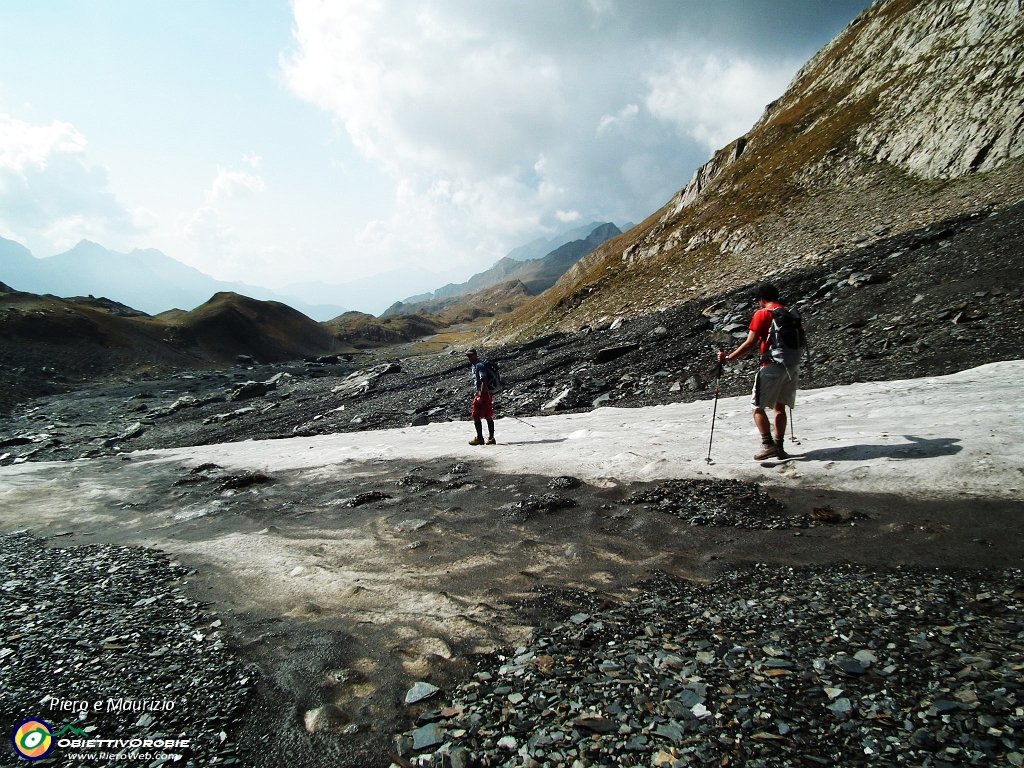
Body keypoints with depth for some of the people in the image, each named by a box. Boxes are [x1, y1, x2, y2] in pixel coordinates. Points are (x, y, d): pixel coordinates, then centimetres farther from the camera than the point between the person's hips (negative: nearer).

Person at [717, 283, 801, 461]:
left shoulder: (761, 314, -6)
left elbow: (750, 343, -13)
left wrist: (728, 358, -8)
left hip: (772, 366, -6)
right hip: (792, 366, 6)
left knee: (757, 406, 1)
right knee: (780, 406, 15)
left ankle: (768, 445, -10)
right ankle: (779, 446, 14)